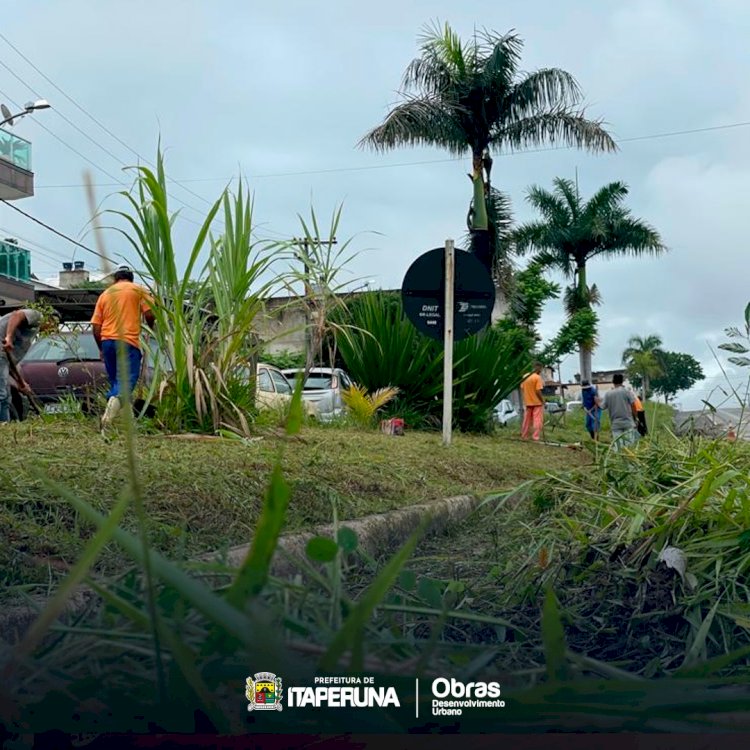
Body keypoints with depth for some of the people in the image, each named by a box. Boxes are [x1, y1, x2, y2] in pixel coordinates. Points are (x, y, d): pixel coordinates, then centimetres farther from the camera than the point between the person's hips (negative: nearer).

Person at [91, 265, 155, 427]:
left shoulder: (105, 294, 19)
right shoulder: (138, 290, 10)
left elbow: (96, 327, 13)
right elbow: (149, 315, -5)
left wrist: (101, 348, 24)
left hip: (107, 341, 4)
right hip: (129, 341, -4)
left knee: (115, 381, 17)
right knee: (127, 379, -12)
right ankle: (115, 401, -39)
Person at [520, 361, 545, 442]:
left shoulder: (525, 377, 6)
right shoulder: (537, 377, -13)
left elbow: (522, 389, 9)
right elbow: (538, 391, -18)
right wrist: (542, 401, -7)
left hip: (527, 402, 6)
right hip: (537, 402, -6)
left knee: (527, 420, 14)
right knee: (537, 420, -2)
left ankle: (524, 436, 18)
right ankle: (536, 437, -6)